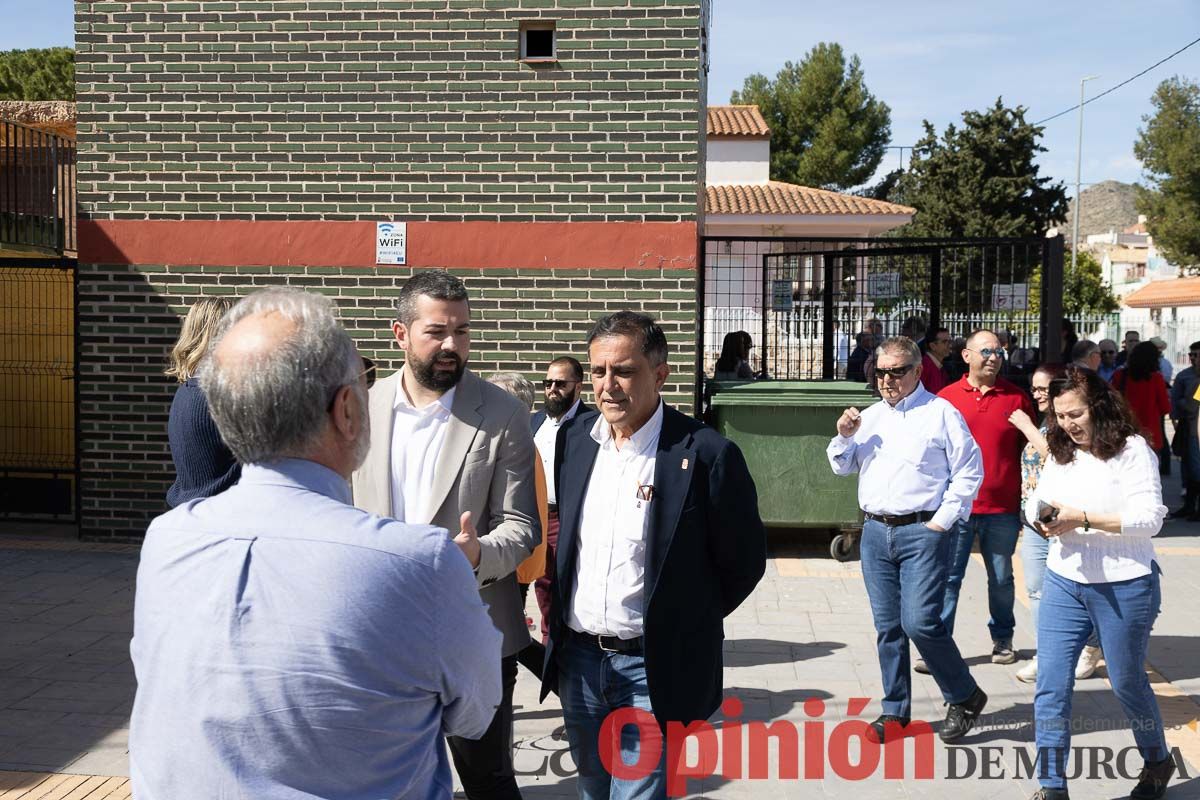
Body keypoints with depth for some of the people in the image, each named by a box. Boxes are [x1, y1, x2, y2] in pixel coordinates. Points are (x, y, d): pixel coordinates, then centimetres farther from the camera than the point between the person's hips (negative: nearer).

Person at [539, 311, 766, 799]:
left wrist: (684, 626, 1)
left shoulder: (706, 454, -16)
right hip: (578, 656, 5)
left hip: (654, 666, -5)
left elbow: (743, 561, -6)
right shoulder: (573, 438, 1)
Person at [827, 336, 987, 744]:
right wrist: (843, 436, 0)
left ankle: (965, 697, 11)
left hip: (921, 532, -5)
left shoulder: (941, 413, -2)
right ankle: (895, 711, 21)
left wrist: (943, 521, -8)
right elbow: (843, 467, 20)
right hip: (875, 531, 6)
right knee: (887, 626, 9)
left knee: (920, 622, -12)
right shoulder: (870, 417, 15)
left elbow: (969, 470, -4)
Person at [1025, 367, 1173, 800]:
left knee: (1127, 681, 13)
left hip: (1123, 586, -5)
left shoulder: (1132, 449, -11)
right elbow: (1036, 501, 9)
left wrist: (1083, 518, -25)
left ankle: (1158, 760, 40)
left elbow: (1149, 517, -17)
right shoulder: (1060, 452, 7)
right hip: (1063, 582, 5)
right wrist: (1042, 518, -14)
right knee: (1051, 683, 0)